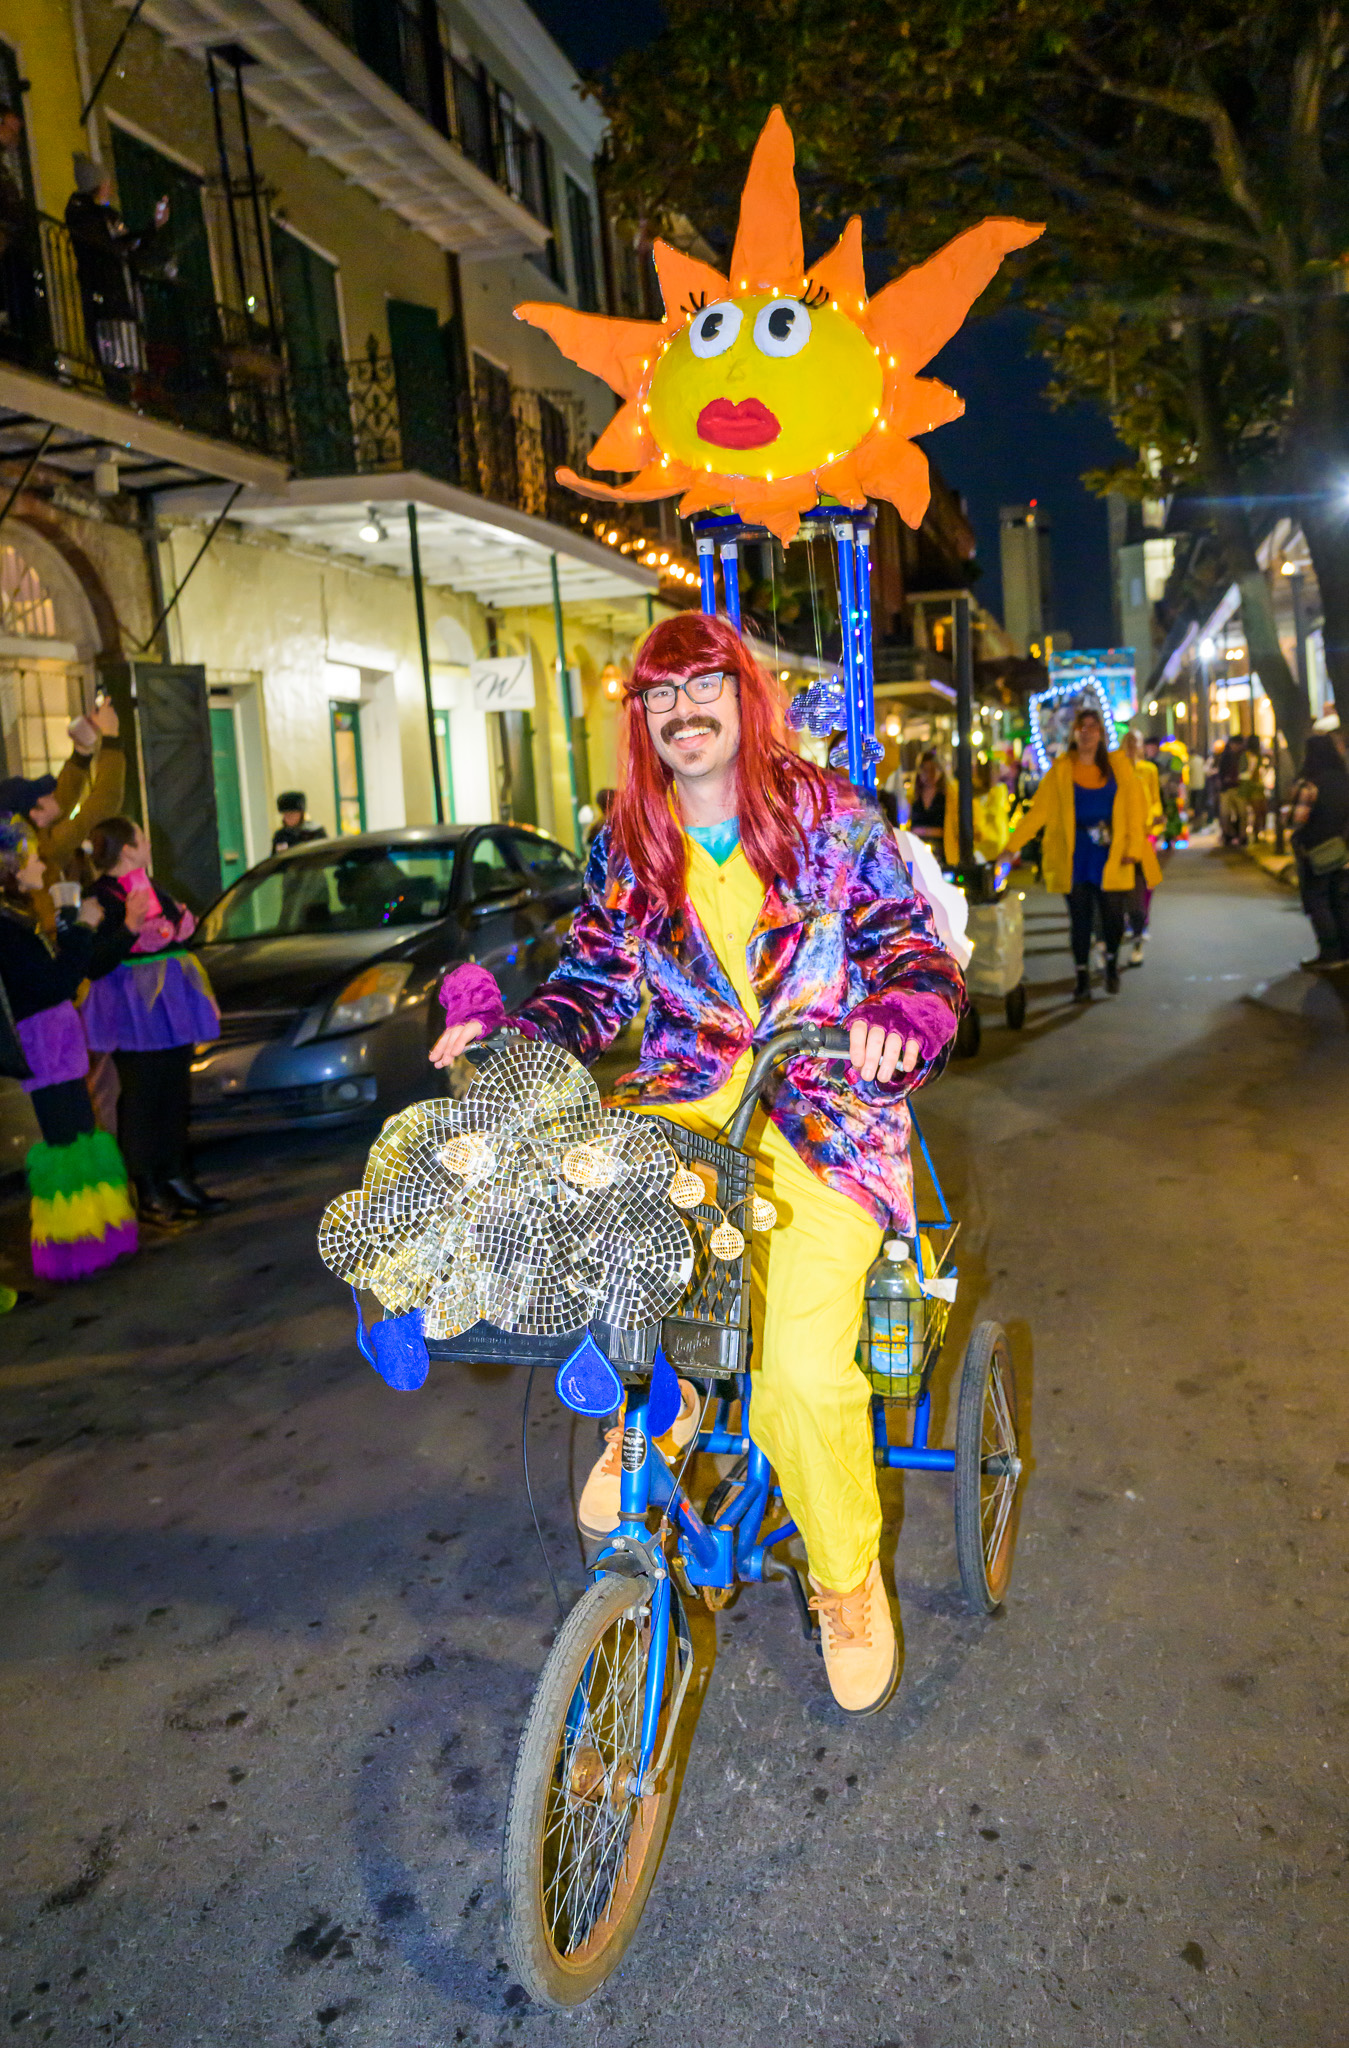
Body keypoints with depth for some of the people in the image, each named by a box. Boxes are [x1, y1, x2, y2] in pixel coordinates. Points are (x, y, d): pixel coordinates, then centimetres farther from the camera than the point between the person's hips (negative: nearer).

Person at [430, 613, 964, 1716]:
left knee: (803, 1366, -22)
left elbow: (913, 948, -3)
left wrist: (899, 1019, -26)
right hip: (683, 1095, 3)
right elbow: (596, 984, 9)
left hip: (823, 1104, -3)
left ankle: (848, 1581, 11)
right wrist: (513, 1028, -10)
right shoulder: (626, 847, 10)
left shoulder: (831, 815, 2)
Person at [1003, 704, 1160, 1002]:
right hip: (1075, 854, 0)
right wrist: (1012, 845, -9)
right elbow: (1039, 810, -1)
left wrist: (1134, 847, -6)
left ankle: (1112, 961, 23)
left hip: (1109, 853, 0)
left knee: (1113, 915, -6)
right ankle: (1082, 978, 12)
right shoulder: (1061, 769, 3)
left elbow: (1135, 806, 4)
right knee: (1080, 918, 1)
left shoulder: (1118, 765, 6)